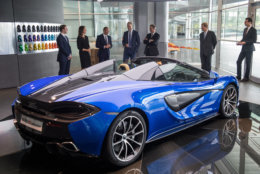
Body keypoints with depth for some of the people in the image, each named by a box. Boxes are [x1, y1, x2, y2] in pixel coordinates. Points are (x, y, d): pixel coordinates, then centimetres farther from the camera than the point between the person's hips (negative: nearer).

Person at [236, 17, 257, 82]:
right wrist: (240, 42, 0)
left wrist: (245, 42, -22)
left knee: (248, 63, 1)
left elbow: (254, 40, -16)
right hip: (244, 48, 7)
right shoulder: (245, 29, 13)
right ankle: (238, 76, 12)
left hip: (249, 49, -7)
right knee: (238, 61, 3)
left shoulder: (253, 30, -10)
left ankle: (246, 77, 12)